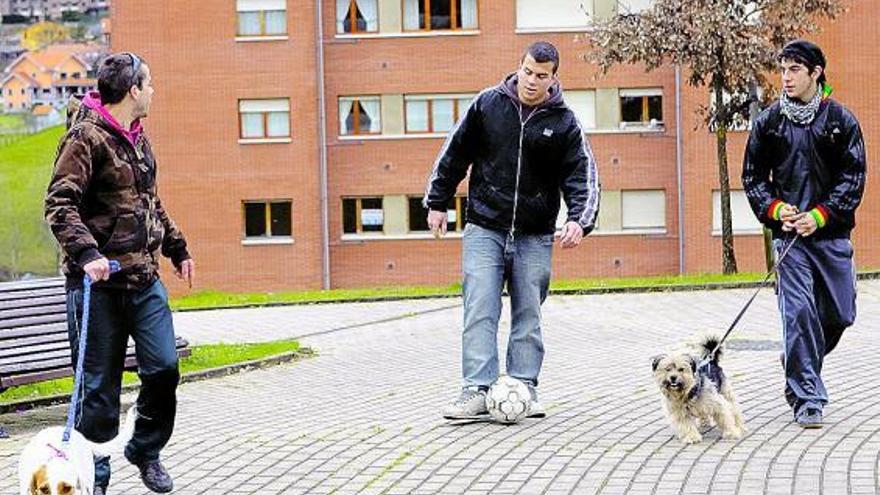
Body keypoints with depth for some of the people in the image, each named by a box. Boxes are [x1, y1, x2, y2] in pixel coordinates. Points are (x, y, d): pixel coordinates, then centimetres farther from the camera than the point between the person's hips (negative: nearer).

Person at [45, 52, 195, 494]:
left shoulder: (136, 138, 17)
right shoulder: (86, 136, -11)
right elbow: (59, 204, -17)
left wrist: (177, 249, 30)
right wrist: (86, 252, -28)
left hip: (145, 277, 7)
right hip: (100, 279, -7)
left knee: (164, 367, 2)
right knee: (100, 382, 0)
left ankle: (145, 450, 24)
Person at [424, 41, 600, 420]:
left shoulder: (563, 122, 0)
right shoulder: (488, 104, 1)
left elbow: (582, 174, -2)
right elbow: (455, 153, 8)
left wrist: (579, 218, -19)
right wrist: (437, 202, 8)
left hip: (534, 236, 1)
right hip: (484, 229, -1)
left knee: (528, 314, 6)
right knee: (480, 310, -9)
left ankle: (524, 388, 13)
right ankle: (476, 390, -11)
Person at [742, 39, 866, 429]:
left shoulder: (840, 120, 2)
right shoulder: (769, 122, 5)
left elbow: (853, 177, -1)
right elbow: (752, 175, 10)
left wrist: (820, 215, -12)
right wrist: (775, 209, -7)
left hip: (831, 234, 1)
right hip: (789, 234, -1)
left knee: (840, 314, 7)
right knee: (799, 313, -10)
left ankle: (798, 370, 33)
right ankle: (807, 399, -6)